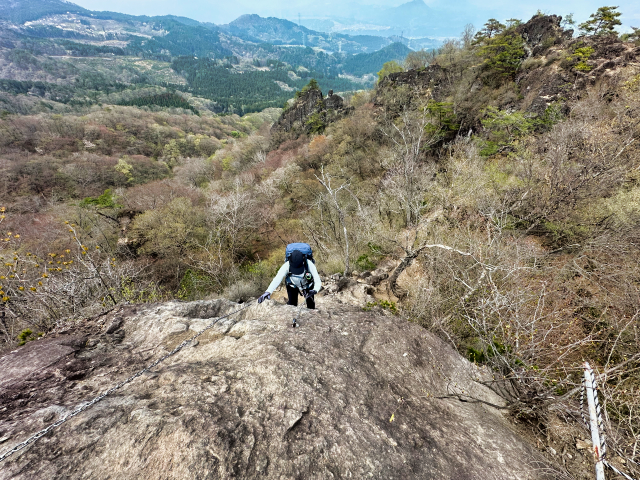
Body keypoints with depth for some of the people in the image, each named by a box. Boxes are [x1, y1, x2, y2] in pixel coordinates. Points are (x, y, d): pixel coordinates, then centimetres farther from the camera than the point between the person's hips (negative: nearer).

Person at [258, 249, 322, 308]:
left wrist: (315, 290, -60)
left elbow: (318, 282, -38)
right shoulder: (287, 265, -37)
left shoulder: (309, 264, -38)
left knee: (310, 305, -3)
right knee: (292, 304, -9)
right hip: (292, 285, 0)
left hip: (308, 285, 0)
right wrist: (268, 292, -62)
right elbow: (277, 279, -45)